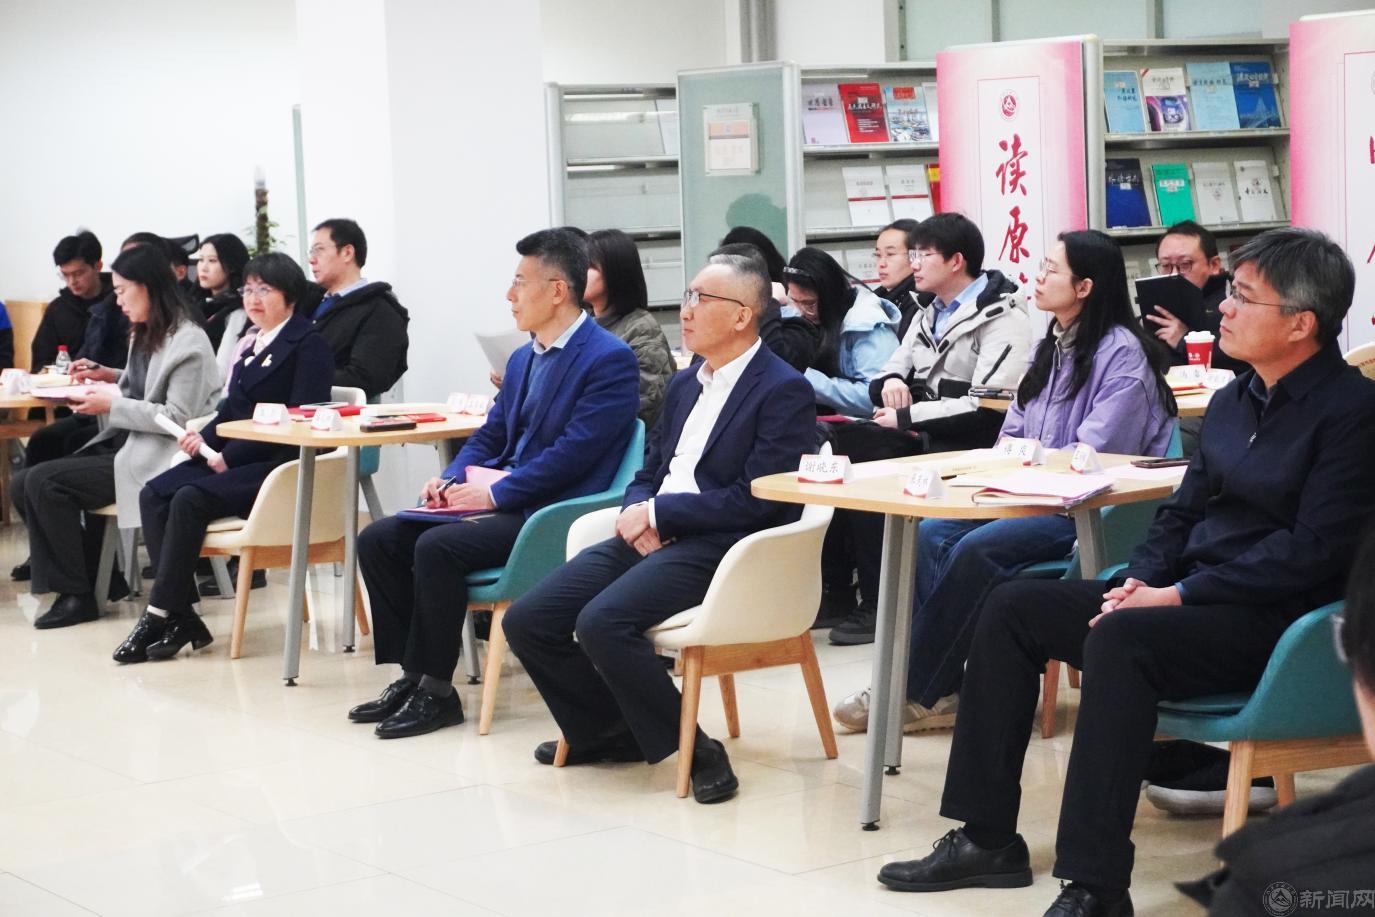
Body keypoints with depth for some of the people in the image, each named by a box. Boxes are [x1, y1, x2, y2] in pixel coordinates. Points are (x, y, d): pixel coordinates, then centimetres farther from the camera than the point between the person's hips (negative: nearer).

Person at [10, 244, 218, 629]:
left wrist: (111, 405, -18)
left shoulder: (188, 343, -12)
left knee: (43, 482, -21)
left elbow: (177, 417, -19)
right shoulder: (145, 336, 16)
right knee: (23, 483, -5)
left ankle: (76, 594, -11)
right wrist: (112, 377, 13)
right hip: (121, 446, 9)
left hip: (149, 458, -9)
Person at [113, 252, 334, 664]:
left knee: (189, 499, -28)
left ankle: (159, 618, -21)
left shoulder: (308, 345, -7)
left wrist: (231, 456, -18)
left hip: (280, 466, -9)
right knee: (153, 494, -13)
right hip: (234, 459, 9)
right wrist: (206, 437, -1)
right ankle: (183, 617, -17)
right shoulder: (253, 343, 19)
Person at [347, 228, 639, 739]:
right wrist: (451, 480, 0)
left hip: (553, 515, -9)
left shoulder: (609, 360, -11)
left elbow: (574, 451, -19)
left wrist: (495, 494, -19)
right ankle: (412, 675, 1)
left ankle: (436, 691, -16)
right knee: (378, 539, -4)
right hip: (501, 503, 9)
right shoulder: (523, 359, 18)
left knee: (437, 547, -28)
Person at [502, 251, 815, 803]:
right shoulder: (686, 384, 20)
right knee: (526, 621, -6)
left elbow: (757, 499, -16)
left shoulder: (784, 391, -7)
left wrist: (659, 512, -13)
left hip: (717, 548, -8)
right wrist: (638, 510, -2)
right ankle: (606, 733, 14)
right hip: (653, 536, 8)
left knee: (602, 622, -31)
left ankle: (692, 750, -14)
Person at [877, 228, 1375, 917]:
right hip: (1187, 596, 9)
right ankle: (986, 838, 0)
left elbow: (1312, 550, -19)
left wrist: (1178, 595, -19)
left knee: (1118, 639, -35)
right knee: (1011, 609, -1)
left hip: (1276, 621, -9)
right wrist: (1141, 579, -3)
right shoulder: (1234, 400, 14)